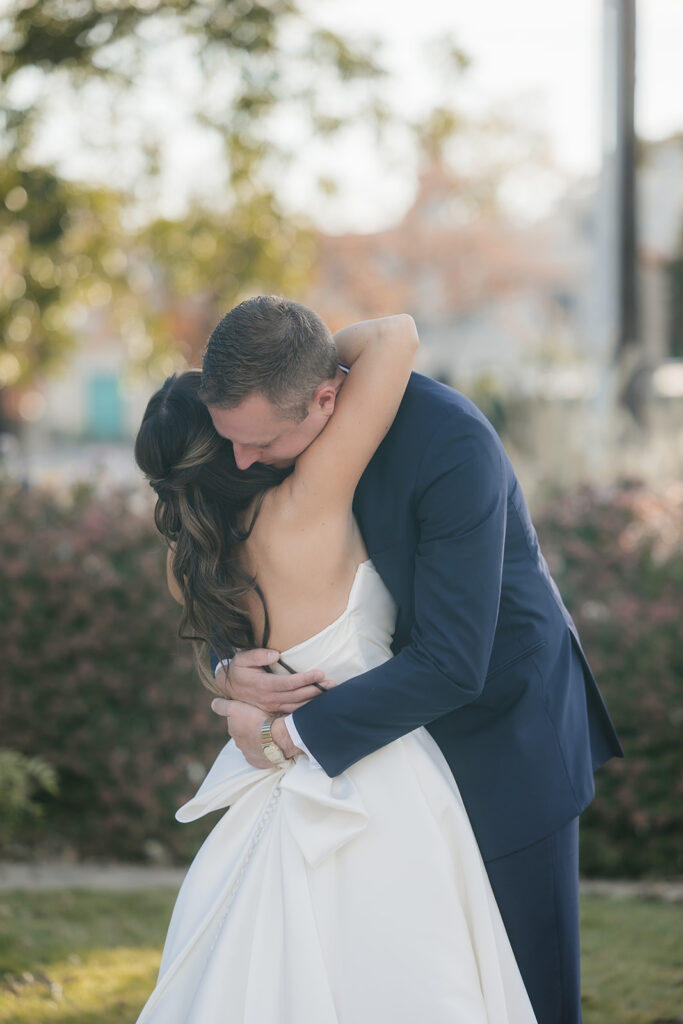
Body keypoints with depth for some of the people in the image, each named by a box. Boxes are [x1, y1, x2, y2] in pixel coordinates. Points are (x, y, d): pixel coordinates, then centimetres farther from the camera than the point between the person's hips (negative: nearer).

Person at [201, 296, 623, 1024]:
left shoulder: (454, 446, -32)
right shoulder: (274, 423, -11)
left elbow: (452, 664, -32)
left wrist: (289, 733, -27)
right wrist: (230, 669, -19)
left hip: (502, 725, -6)